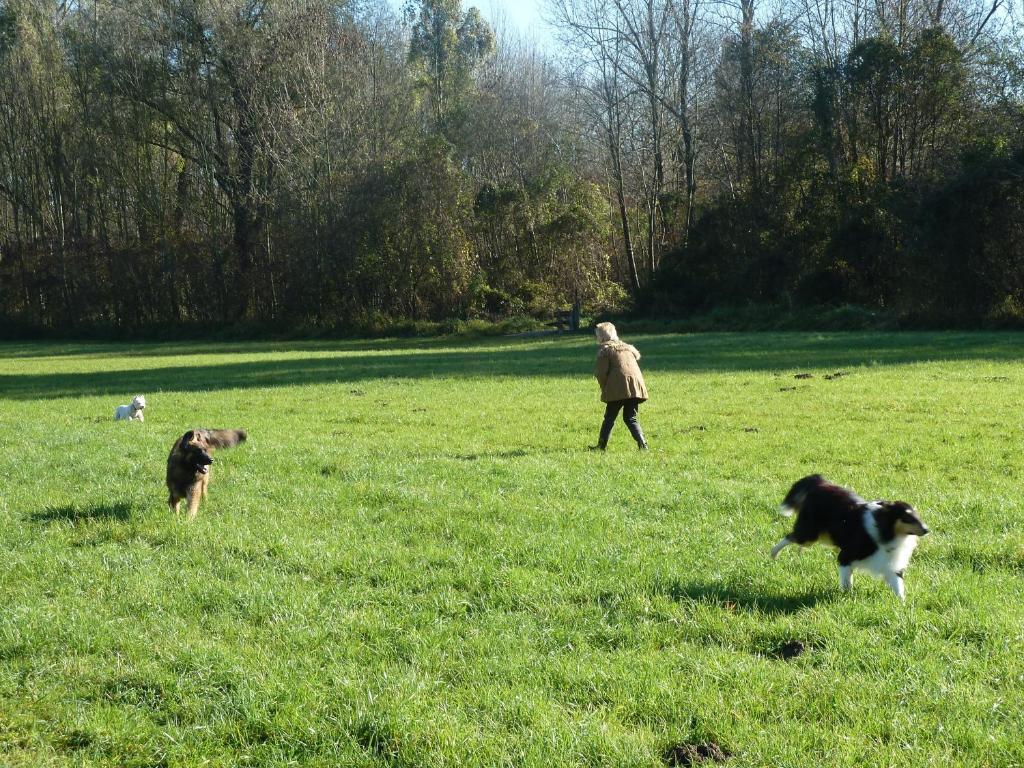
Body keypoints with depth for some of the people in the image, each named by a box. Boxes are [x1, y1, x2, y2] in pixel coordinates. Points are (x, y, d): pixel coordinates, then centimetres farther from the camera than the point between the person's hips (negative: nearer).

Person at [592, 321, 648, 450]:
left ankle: (601, 445, 10)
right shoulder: (627, 347, 23)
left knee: (609, 418, 6)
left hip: (618, 388, -6)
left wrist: (605, 389, 9)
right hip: (636, 385, 6)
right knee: (630, 418, 12)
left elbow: (600, 372, -4)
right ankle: (642, 444, -3)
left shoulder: (605, 349, 3)